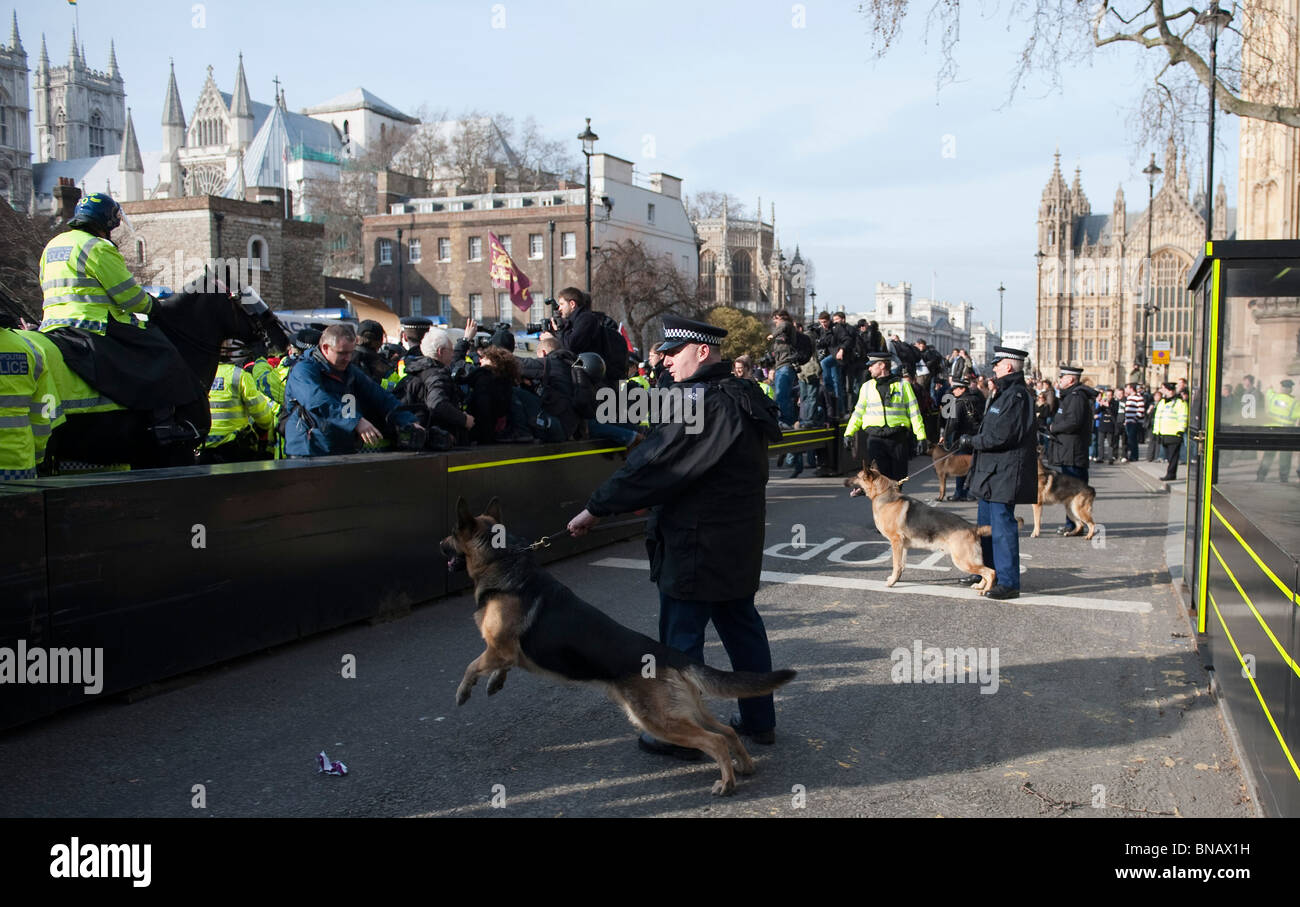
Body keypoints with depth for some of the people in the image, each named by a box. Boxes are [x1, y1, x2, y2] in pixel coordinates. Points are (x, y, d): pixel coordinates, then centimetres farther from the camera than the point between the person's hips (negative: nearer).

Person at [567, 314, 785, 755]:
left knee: (681, 636, 3)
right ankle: (759, 719, 29)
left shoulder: (703, 404, -21)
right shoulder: (742, 397, 10)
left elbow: (650, 466, -21)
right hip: (740, 541, 10)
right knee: (741, 625, 18)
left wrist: (596, 508, -13)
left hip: (697, 547, -10)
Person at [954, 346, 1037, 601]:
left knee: (1002, 525, -7)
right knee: (985, 524, 19)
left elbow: (1000, 437, -23)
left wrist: (971, 442, -12)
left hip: (1004, 474, -11)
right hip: (992, 474, 11)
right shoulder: (1005, 394, 17)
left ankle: (1008, 582, -1)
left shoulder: (1016, 396, -17)